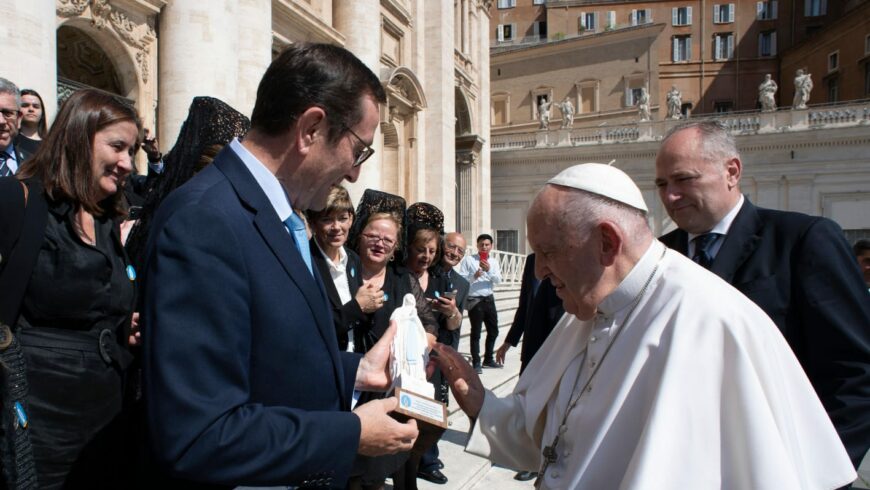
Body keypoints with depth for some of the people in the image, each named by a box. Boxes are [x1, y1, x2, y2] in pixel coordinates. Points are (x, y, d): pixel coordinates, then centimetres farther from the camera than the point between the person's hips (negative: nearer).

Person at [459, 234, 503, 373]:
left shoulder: (494, 262, 10)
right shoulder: (468, 260, -4)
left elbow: (498, 280, -3)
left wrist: (489, 270, -19)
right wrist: (474, 276, -25)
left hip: (489, 299, 6)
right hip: (474, 300, -6)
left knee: (493, 331, 14)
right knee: (476, 333, -1)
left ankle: (488, 359, 30)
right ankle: (476, 363, 6)